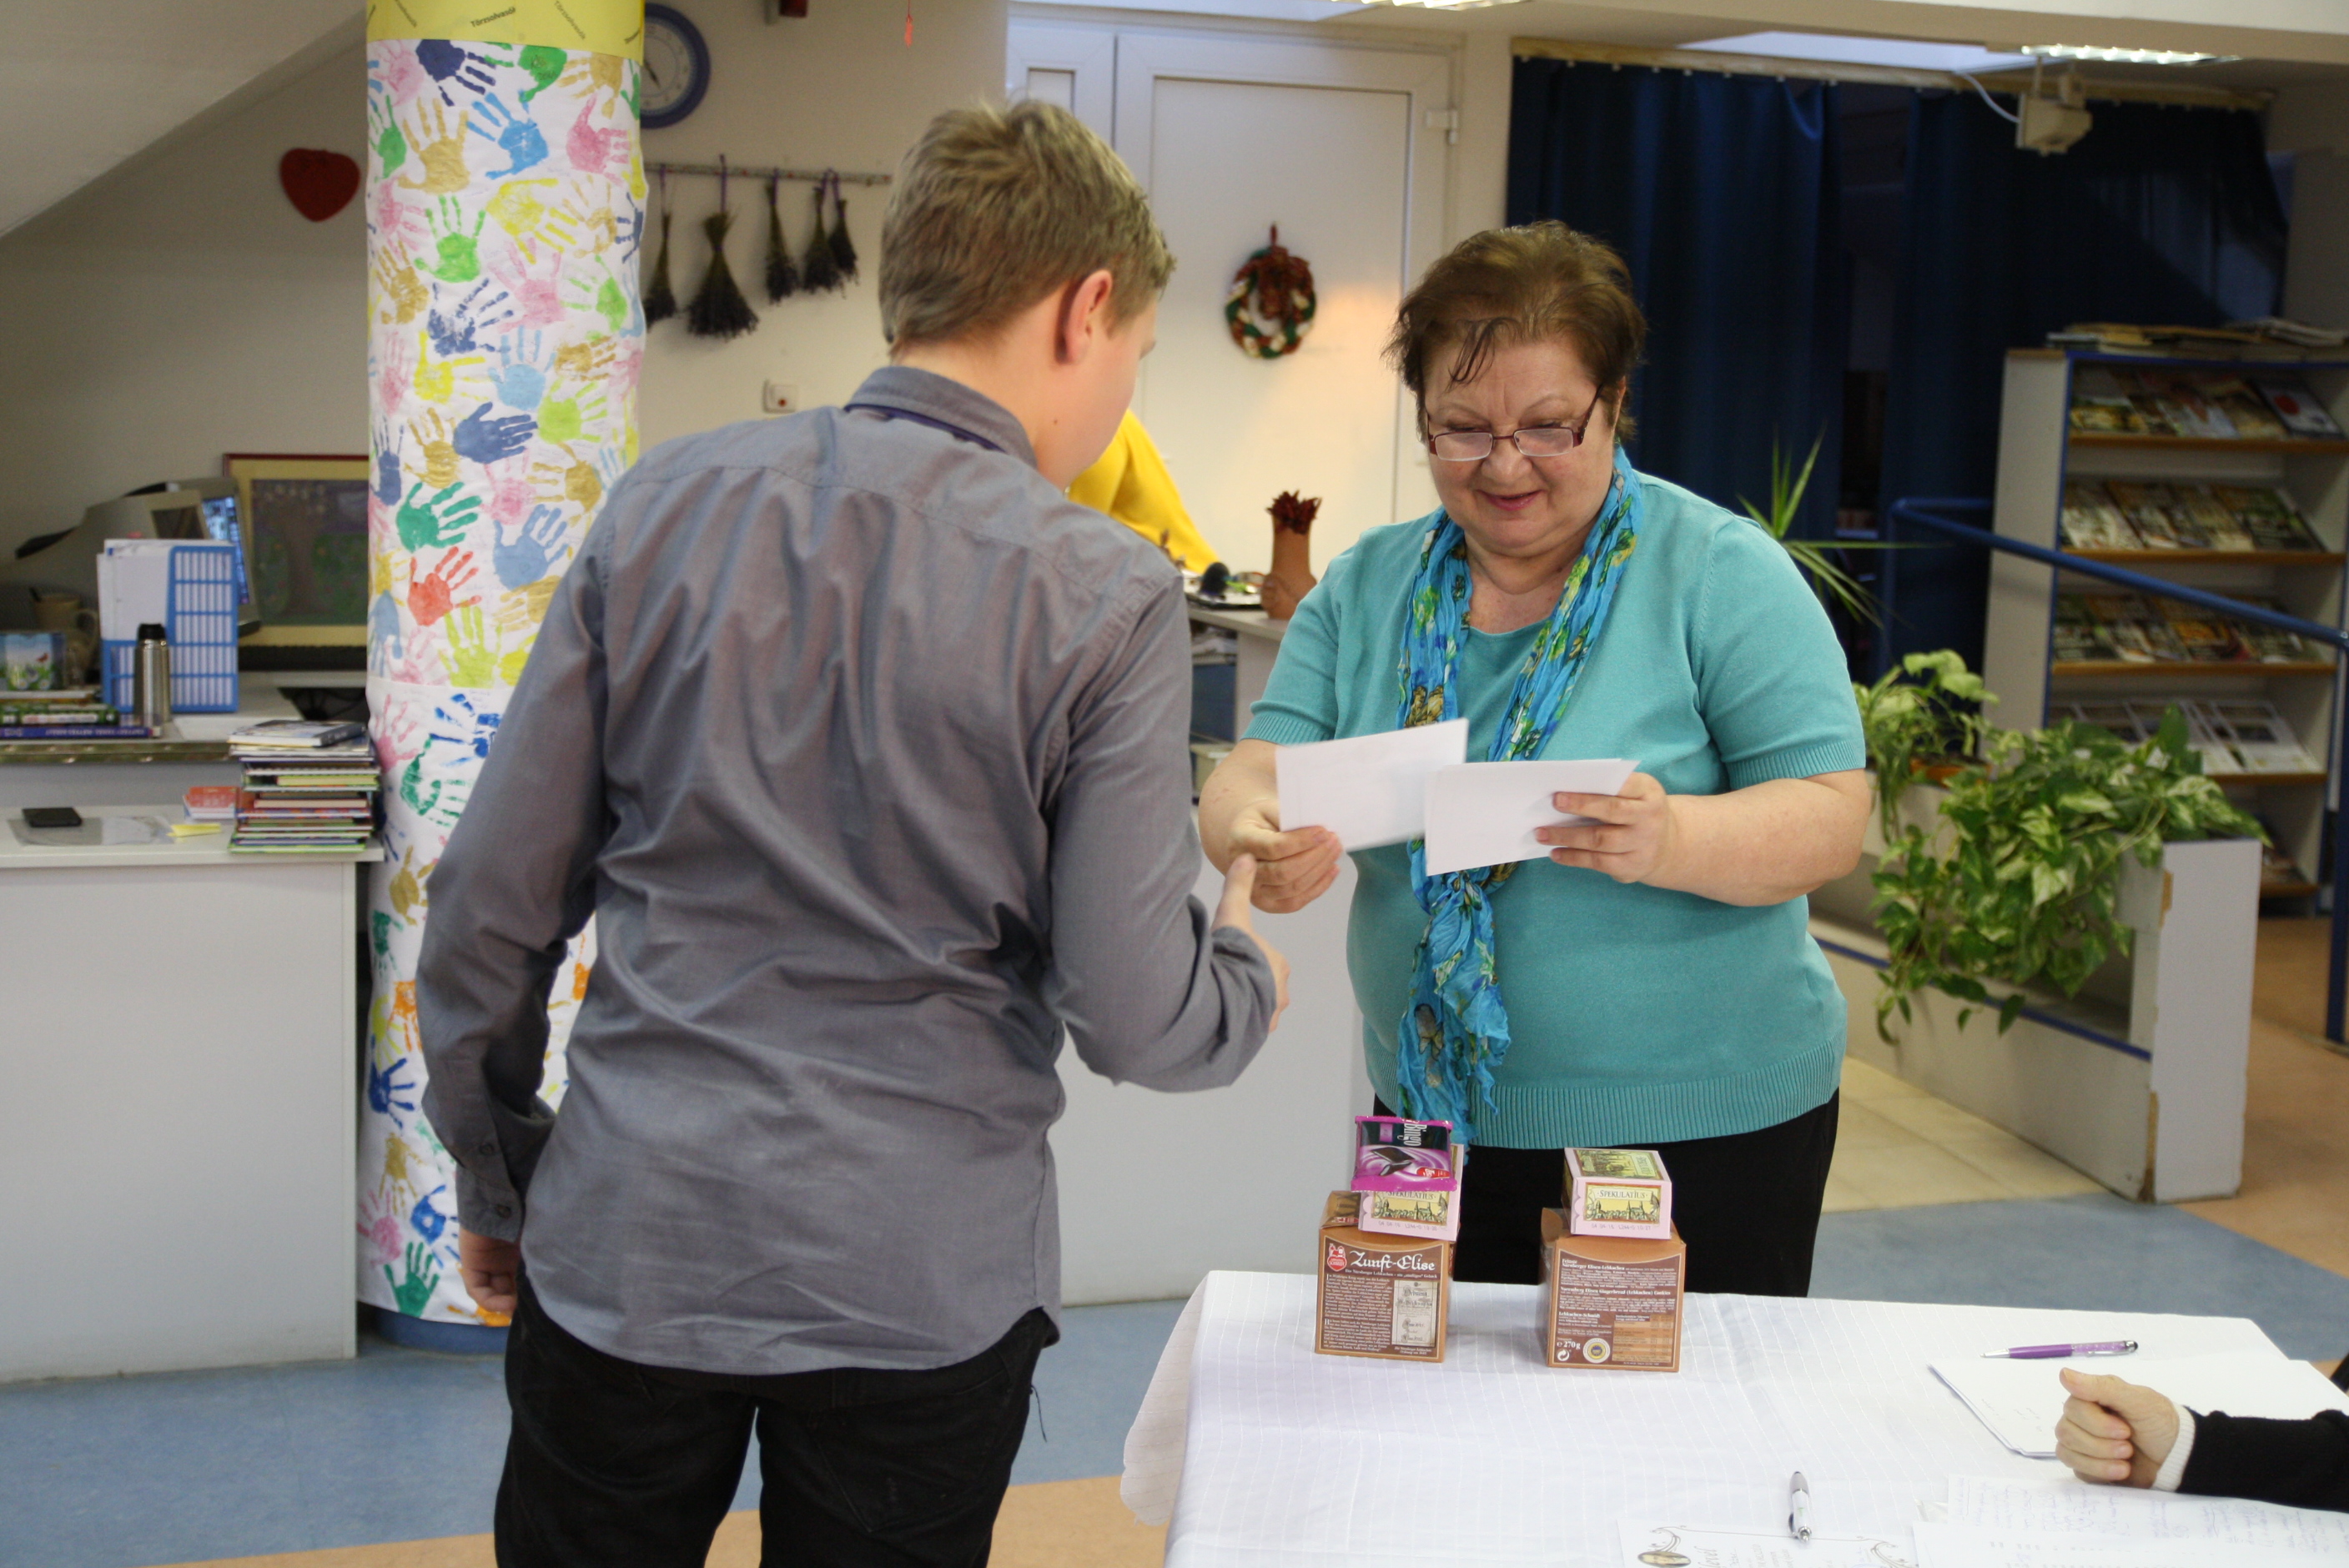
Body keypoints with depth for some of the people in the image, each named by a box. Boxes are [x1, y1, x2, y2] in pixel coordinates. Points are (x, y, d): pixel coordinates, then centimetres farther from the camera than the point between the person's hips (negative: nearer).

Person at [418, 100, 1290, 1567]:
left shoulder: (663, 507, -2)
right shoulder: (1107, 599, -11)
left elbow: (490, 908, 1)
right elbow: (1133, 1016, -12)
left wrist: (497, 1179, 15)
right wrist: (1249, 972, 11)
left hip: (628, 1246, 3)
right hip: (919, 1284, -2)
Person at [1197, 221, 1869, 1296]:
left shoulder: (1723, 573, -7)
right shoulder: (1366, 587, 4)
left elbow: (1831, 819, -12)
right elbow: (1249, 782, -1)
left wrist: (1671, 841, -32)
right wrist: (1263, 843, -26)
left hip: (1705, 1124, -3)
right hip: (1435, 1117, 3)